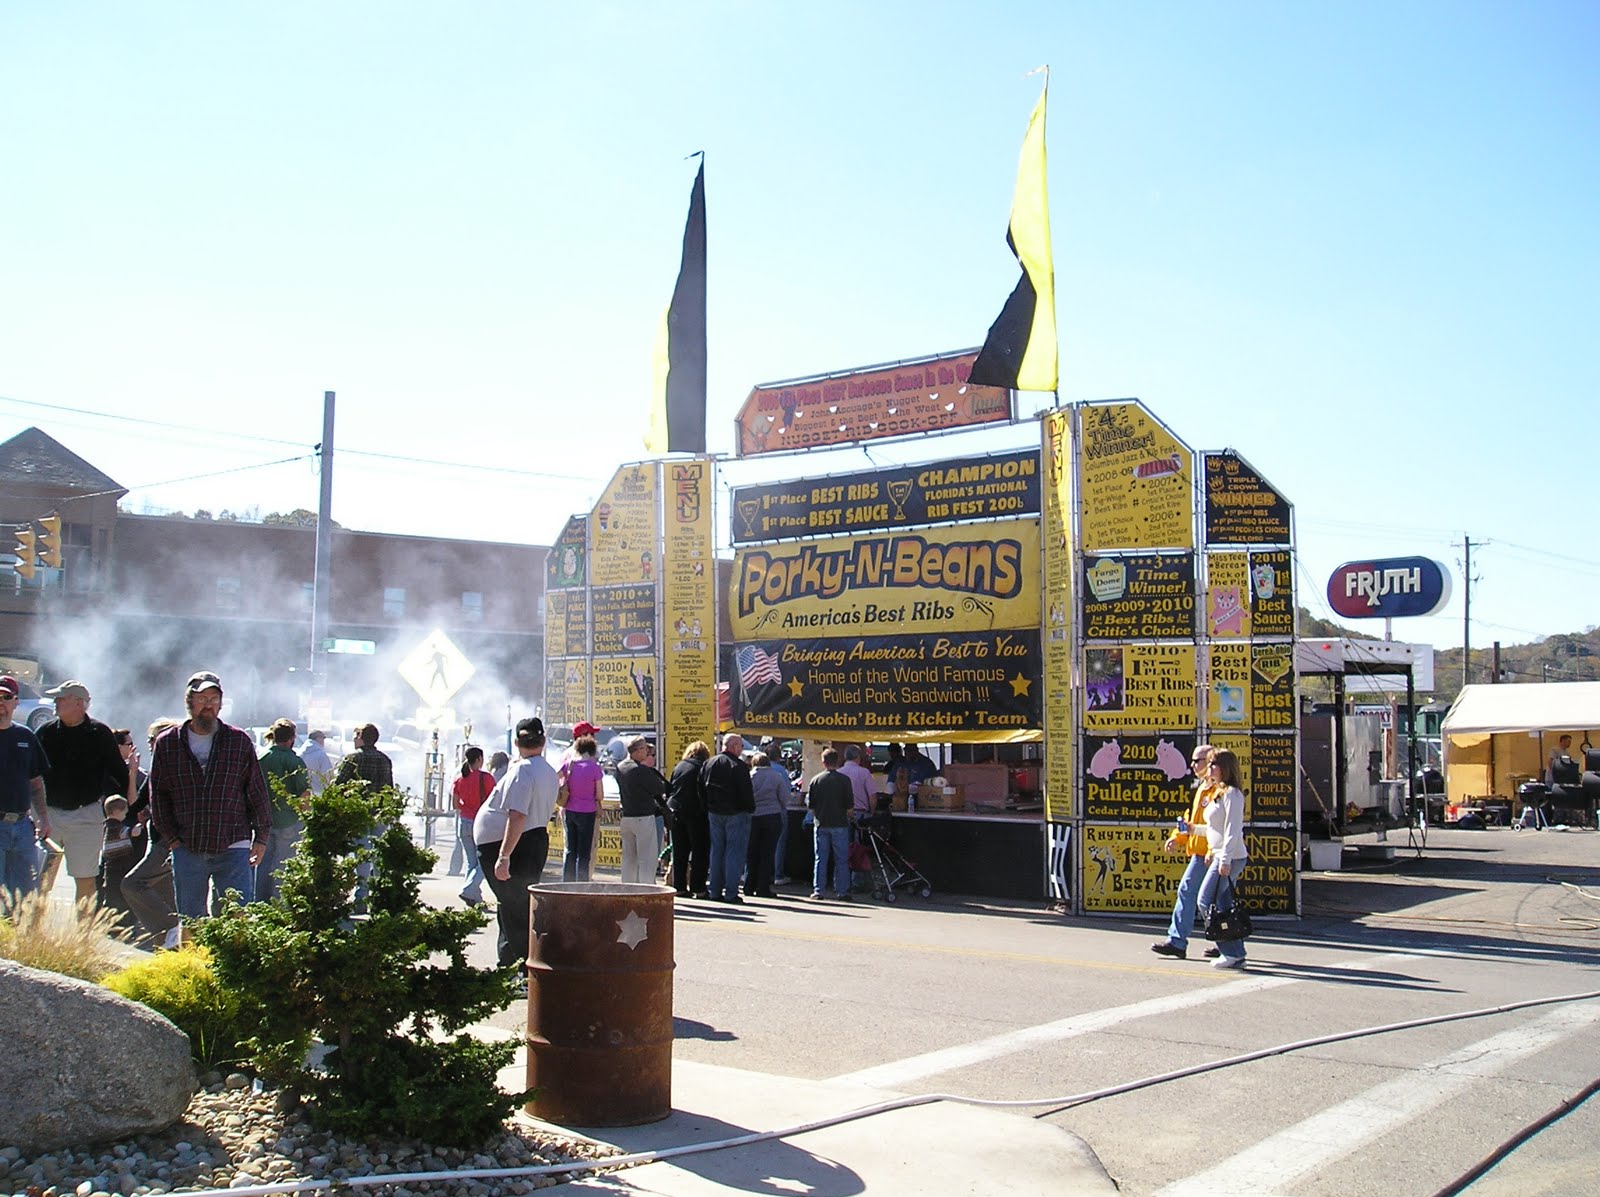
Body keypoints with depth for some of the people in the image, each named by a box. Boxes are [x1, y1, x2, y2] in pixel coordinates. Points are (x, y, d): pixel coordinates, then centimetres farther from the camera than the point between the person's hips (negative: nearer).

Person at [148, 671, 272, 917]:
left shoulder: (239, 741, 4)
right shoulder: (167, 743, 7)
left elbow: (258, 793, 7)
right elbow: (158, 795, 11)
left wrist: (261, 838, 4)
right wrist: (171, 838, 3)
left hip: (233, 850, -2)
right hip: (187, 850, 2)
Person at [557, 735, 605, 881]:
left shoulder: (568, 765, 0)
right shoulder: (595, 767, -10)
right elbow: (600, 796, -7)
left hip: (569, 811, 4)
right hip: (587, 813, -4)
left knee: (570, 851, 14)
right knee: (583, 854, 3)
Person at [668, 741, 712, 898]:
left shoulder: (679, 766, 11)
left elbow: (668, 789, 11)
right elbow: (705, 792, -10)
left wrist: (670, 807, 16)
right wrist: (706, 809, -2)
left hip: (676, 812, 5)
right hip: (695, 813, -5)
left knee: (679, 851, 11)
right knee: (700, 851, 1)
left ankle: (679, 886, 11)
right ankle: (698, 888, -1)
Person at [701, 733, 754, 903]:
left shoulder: (708, 764, 8)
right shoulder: (739, 765, -14)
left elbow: (702, 789, 12)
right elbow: (746, 792, -15)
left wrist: (707, 810, 16)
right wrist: (750, 809, -3)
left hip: (714, 813, 6)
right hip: (736, 814, -6)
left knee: (716, 851, 13)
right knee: (734, 853, -2)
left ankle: (715, 891, 14)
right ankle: (731, 893, -4)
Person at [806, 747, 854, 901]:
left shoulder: (816, 780, -1)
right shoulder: (844, 780, -6)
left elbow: (809, 804, 2)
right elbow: (850, 804, -6)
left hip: (821, 824, 2)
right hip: (840, 824, -2)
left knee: (820, 858, 7)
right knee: (841, 860, 5)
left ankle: (817, 891, 6)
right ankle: (842, 891, 4)